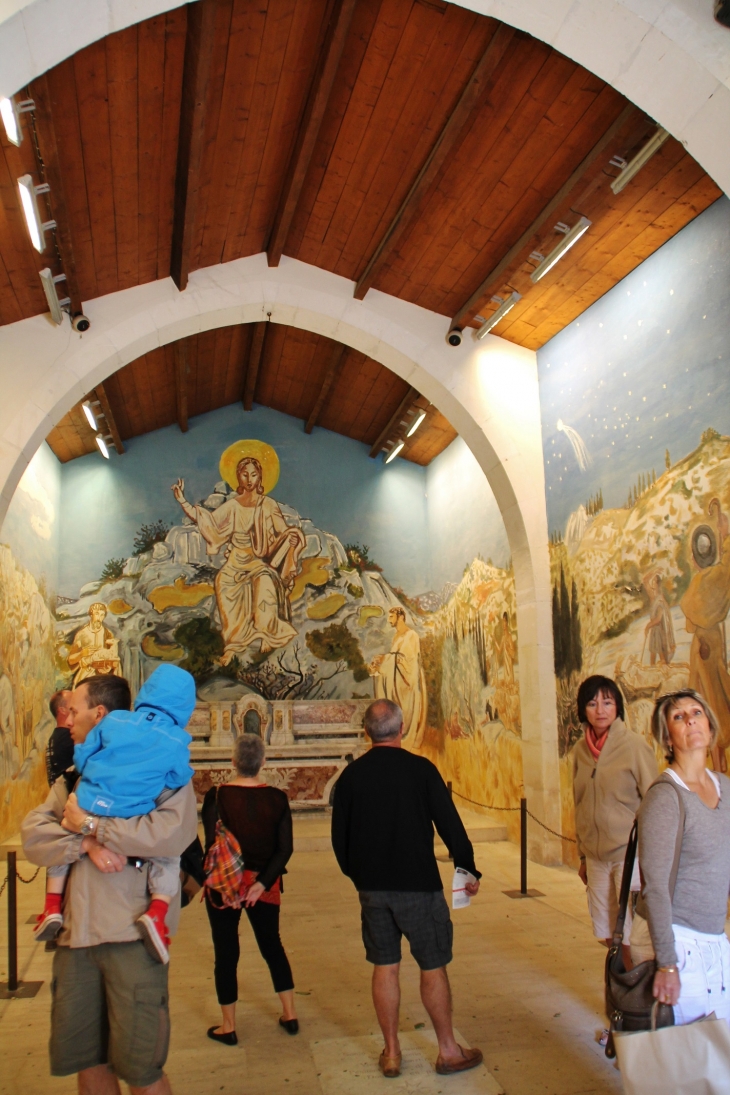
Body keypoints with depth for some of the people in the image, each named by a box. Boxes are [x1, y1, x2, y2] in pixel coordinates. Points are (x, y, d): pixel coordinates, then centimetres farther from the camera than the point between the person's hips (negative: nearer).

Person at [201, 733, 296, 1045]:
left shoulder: (216, 796, -13)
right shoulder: (277, 798, -7)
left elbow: (212, 845, -16)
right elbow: (285, 848, -10)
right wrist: (261, 883, -11)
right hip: (264, 884, 2)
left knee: (226, 953, 12)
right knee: (272, 945, 20)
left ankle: (228, 1027, 22)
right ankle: (289, 1015, 27)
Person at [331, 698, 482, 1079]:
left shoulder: (350, 775, -3)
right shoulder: (420, 769, -12)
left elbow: (339, 837, 4)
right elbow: (449, 823, -9)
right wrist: (468, 869, 4)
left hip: (372, 887, 3)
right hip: (418, 885, -3)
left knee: (384, 967, 13)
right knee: (433, 966, 10)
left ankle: (391, 1054, 23)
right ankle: (449, 1051, 22)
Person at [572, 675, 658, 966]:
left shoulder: (634, 744, -10)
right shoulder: (581, 749, 4)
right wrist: (583, 856, 15)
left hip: (629, 854, -5)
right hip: (596, 857, 5)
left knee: (633, 939, -2)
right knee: (608, 934, 11)